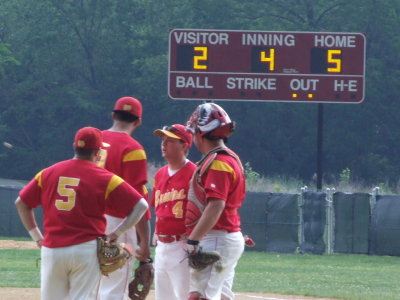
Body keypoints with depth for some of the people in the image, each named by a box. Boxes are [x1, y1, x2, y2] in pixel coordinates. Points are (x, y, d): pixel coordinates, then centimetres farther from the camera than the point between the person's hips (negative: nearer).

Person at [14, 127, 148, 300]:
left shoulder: (48, 173, 9)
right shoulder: (105, 179, -1)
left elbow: (21, 203, 16)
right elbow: (141, 206, -5)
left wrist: (37, 237, 17)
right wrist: (116, 233, -2)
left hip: (51, 251, 3)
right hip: (86, 251, -3)